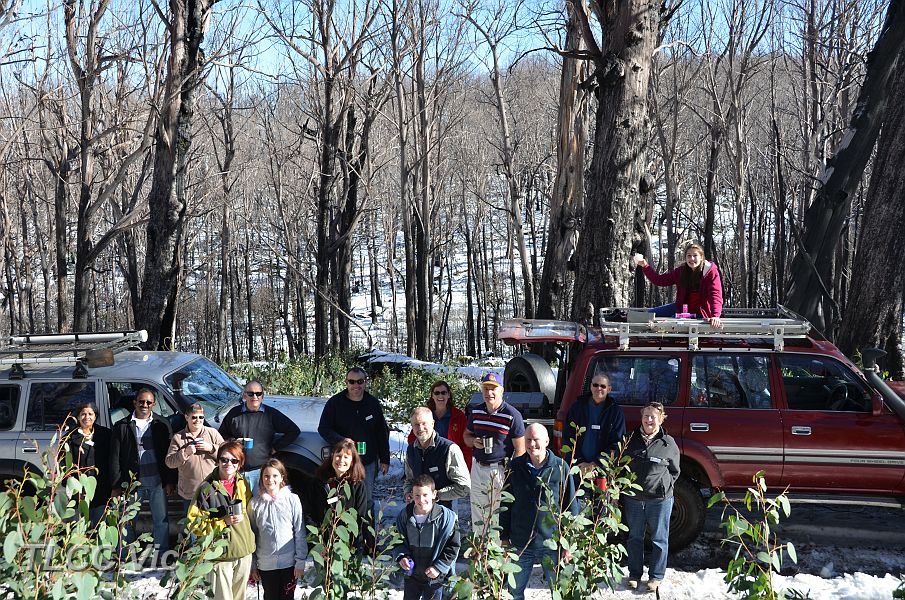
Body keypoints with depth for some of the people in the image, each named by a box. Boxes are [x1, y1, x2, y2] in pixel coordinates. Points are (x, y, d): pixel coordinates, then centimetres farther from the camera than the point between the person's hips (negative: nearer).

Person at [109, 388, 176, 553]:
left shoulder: (162, 425, 6)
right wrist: (116, 485, -3)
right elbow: (115, 458, 2)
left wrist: (170, 481, -1)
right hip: (131, 482, 0)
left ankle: (162, 556, 14)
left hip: (157, 483, 1)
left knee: (162, 521, 5)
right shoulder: (122, 426, 3)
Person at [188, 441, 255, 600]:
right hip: (220, 555, -5)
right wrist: (223, 522, -20)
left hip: (244, 552, 5)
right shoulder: (207, 488, -11)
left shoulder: (243, 484, 4)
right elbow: (194, 523, -11)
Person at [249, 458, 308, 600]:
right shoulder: (255, 503, -1)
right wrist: (252, 565, 6)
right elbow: (252, 536, 6)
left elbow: (300, 534, -3)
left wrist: (300, 562, -5)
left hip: (289, 563, -1)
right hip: (265, 565, 1)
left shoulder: (292, 500, -5)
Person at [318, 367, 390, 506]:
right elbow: (323, 429, -4)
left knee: (367, 500, 12)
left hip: (368, 463, 2)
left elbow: (382, 433, 11)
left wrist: (385, 459, 10)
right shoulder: (334, 403, -4)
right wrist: (342, 442, -19)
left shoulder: (373, 404, 5)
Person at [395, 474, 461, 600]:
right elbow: (399, 540, 8)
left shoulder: (446, 517, -19)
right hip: (411, 573, 3)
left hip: (435, 576, -3)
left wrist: (439, 567, -15)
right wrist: (401, 556, -10)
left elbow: (453, 546, -10)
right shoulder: (404, 516, -7)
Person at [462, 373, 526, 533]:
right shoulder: (475, 412, 7)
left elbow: (520, 449, -9)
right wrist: (474, 441, -2)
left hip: (501, 470, -5)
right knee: (477, 514, 14)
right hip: (478, 468, 6)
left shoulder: (512, 415, -10)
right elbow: (467, 435, 21)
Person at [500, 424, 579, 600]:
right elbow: (506, 504, 7)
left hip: (552, 543, -2)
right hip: (520, 543, 2)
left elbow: (571, 506, -2)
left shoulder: (560, 467, -7)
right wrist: (504, 536, 7)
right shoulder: (515, 466, -1)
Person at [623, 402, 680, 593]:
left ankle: (656, 576, 22)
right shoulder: (632, 440, 3)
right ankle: (634, 574, 27)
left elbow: (674, 471, 6)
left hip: (660, 500, -3)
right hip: (633, 498, 3)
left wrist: (664, 487, -5)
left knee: (659, 539, 8)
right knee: (635, 537, 13)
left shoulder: (668, 443, -5)